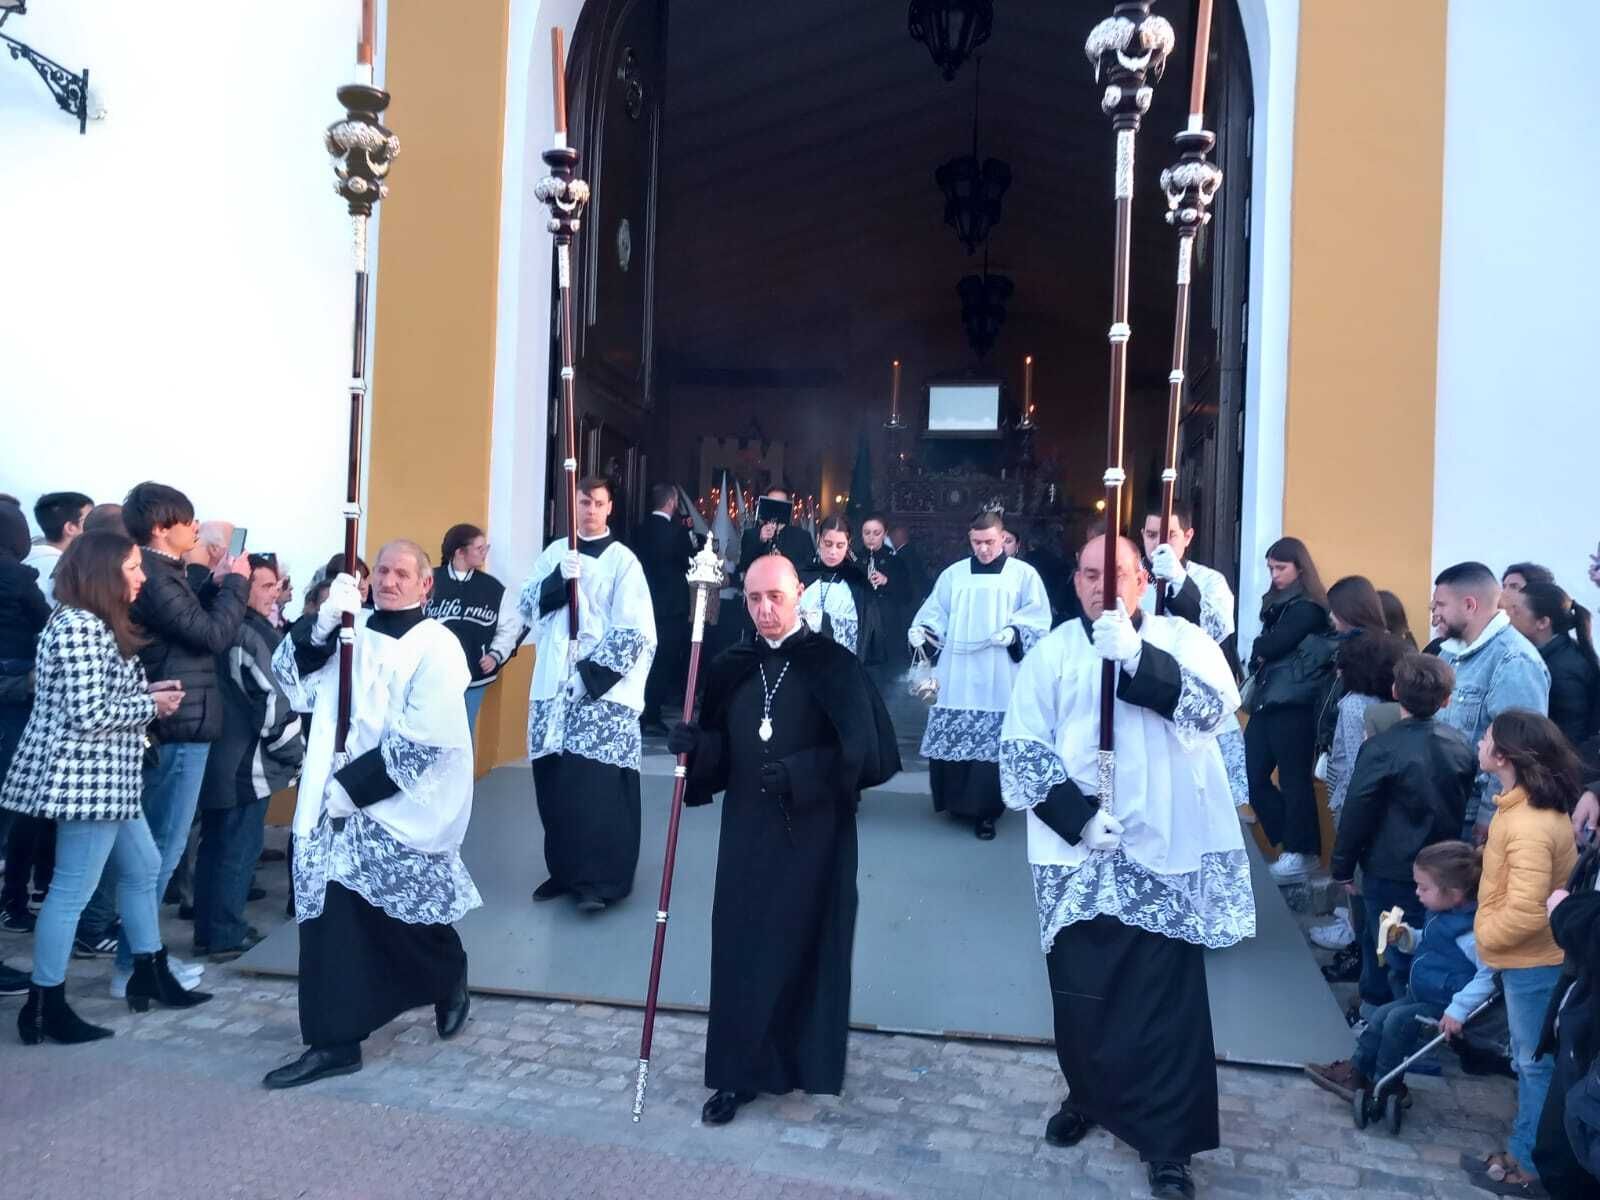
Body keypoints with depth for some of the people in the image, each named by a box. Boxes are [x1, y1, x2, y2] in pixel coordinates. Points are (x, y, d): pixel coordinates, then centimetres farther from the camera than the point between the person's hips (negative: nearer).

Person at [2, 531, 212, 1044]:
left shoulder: (96, 625, 15)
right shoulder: (80, 626, -18)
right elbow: (89, 714, -23)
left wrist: (145, 691, 6)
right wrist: (150, 705, -10)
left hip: (106, 778, 11)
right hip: (85, 778, -11)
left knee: (143, 868, 18)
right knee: (72, 891, -2)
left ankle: (150, 976, 30)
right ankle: (43, 1005, 9)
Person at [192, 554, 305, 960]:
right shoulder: (253, 635, -18)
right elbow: (274, 703, -20)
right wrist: (297, 755, -9)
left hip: (216, 756, 9)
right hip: (245, 763, -9)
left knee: (214, 845, 15)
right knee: (240, 849, 0)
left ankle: (208, 930, 25)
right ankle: (227, 936, 7)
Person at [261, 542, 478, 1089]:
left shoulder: (437, 646, -9)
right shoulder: (351, 630, 8)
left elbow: (421, 742, -15)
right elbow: (291, 676, 0)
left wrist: (352, 787, -16)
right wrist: (322, 625, -17)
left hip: (399, 809, -5)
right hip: (336, 800, 5)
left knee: (407, 919, 5)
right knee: (331, 914, 4)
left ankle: (451, 979, 36)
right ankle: (334, 1042, 20)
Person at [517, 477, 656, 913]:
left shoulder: (623, 560, -2)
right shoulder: (554, 552, 12)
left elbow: (633, 630, -7)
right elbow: (527, 607, 5)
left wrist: (594, 674, -14)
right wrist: (559, 578, -11)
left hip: (603, 689, -4)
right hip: (554, 684, 5)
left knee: (597, 785, -9)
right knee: (555, 782, 7)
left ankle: (599, 879, -1)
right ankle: (565, 869, 21)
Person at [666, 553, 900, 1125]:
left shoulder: (834, 665, -8)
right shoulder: (731, 667, 6)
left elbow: (862, 751, -12)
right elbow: (720, 751, 9)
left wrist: (797, 772, -22)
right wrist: (694, 744, -12)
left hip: (813, 833, -3)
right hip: (747, 830, 4)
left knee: (803, 945, 6)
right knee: (741, 948, 4)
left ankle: (802, 1060, 26)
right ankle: (740, 1072, 17)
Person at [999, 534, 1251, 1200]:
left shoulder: (1182, 639, 2)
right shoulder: (1051, 652, 3)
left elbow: (1216, 705, -16)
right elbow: (1019, 749, -3)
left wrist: (1136, 655, -28)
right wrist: (1078, 816, -14)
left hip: (1165, 852, -1)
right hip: (1077, 856, 1)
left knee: (1168, 1001, 4)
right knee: (1081, 992, 12)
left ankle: (1168, 1142, 18)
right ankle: (1088, 1096, 37)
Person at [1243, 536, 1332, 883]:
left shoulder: (1309, 608, -8)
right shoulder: (1276, 603, 17)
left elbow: (1271, 645, -16)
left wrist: (1257, 652, 4)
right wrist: (1262, 654, -7)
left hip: (1294, 706, -8)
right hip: (1268, 703, 8)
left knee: (1293, 779, -1)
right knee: (1252, 777, 6)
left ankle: (1301, 851, 10)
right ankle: (1291, 840, 19)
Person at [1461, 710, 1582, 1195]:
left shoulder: (1529, 826, -30)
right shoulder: (1531, 804, 2)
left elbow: (1525, 913, -30)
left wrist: (1484, 935, -16)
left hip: (1532, 962, -10)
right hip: (1530, 958, 10)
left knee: (1536, 1064, 7)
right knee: (1532, 1060, 22)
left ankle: (1529, 1161, 22)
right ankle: (1529, 1147, 36)